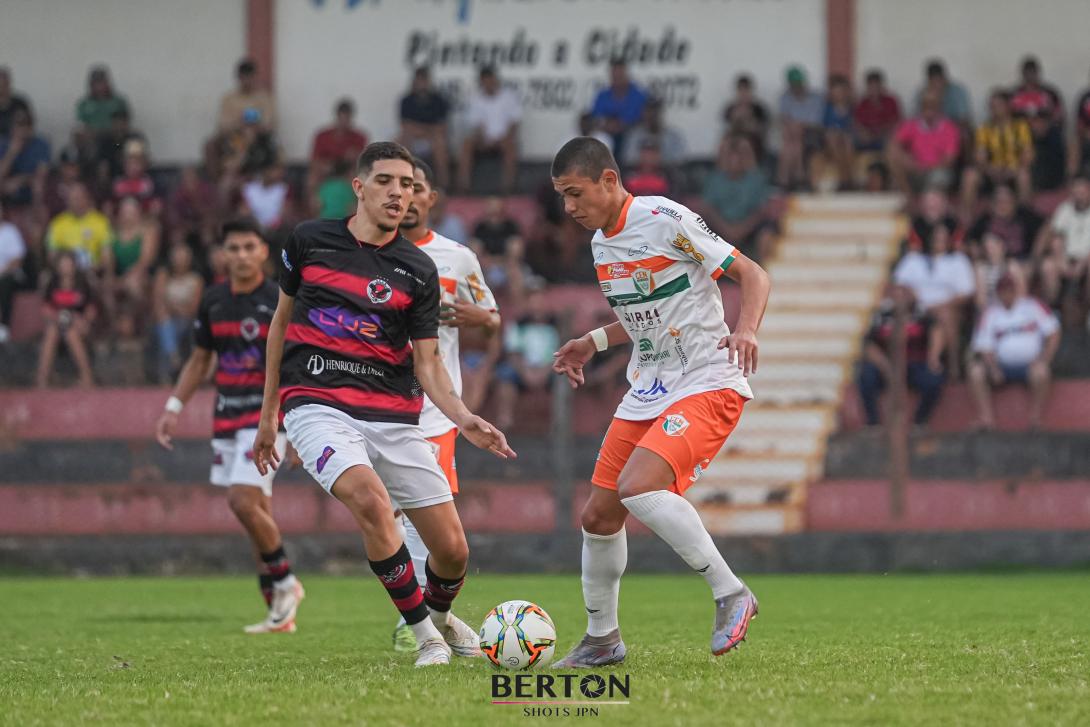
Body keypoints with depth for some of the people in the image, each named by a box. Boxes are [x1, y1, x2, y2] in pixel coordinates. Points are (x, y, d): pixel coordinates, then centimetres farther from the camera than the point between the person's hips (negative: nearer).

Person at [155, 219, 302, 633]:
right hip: (227, 418, 6)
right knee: (257, 511, 6)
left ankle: (284, 583, 0)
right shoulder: (213, 301, 9)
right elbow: (199, 359, 20)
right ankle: (281, 612, 11)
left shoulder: (279, 301, -9)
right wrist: (174, 407, 13)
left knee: (243, 501, -19)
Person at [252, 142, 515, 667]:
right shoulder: (309, 241, 3)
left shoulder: (419, 271, 4)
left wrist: (463, 418, -15)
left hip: (394, 416, 2)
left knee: (453, 550, -2)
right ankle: (425, 636, -17)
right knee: (370, 499, -32)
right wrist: (268, 413, 16)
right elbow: (282, 319, 15)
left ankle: (439, 616, 35)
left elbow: (428, 362, 4)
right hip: (317, 404, -2)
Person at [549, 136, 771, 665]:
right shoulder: (601, 242, 11)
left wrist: (747, 330, -29)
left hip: (707, 385, -9)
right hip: (646, 393, 9)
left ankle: (731, 595, -17)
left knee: (638, 487, -29)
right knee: (598, 516, 6)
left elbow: (752, 275, -12)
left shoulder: (665, 221, -14)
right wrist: (595, 341, 15)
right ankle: (601, 638, 23)